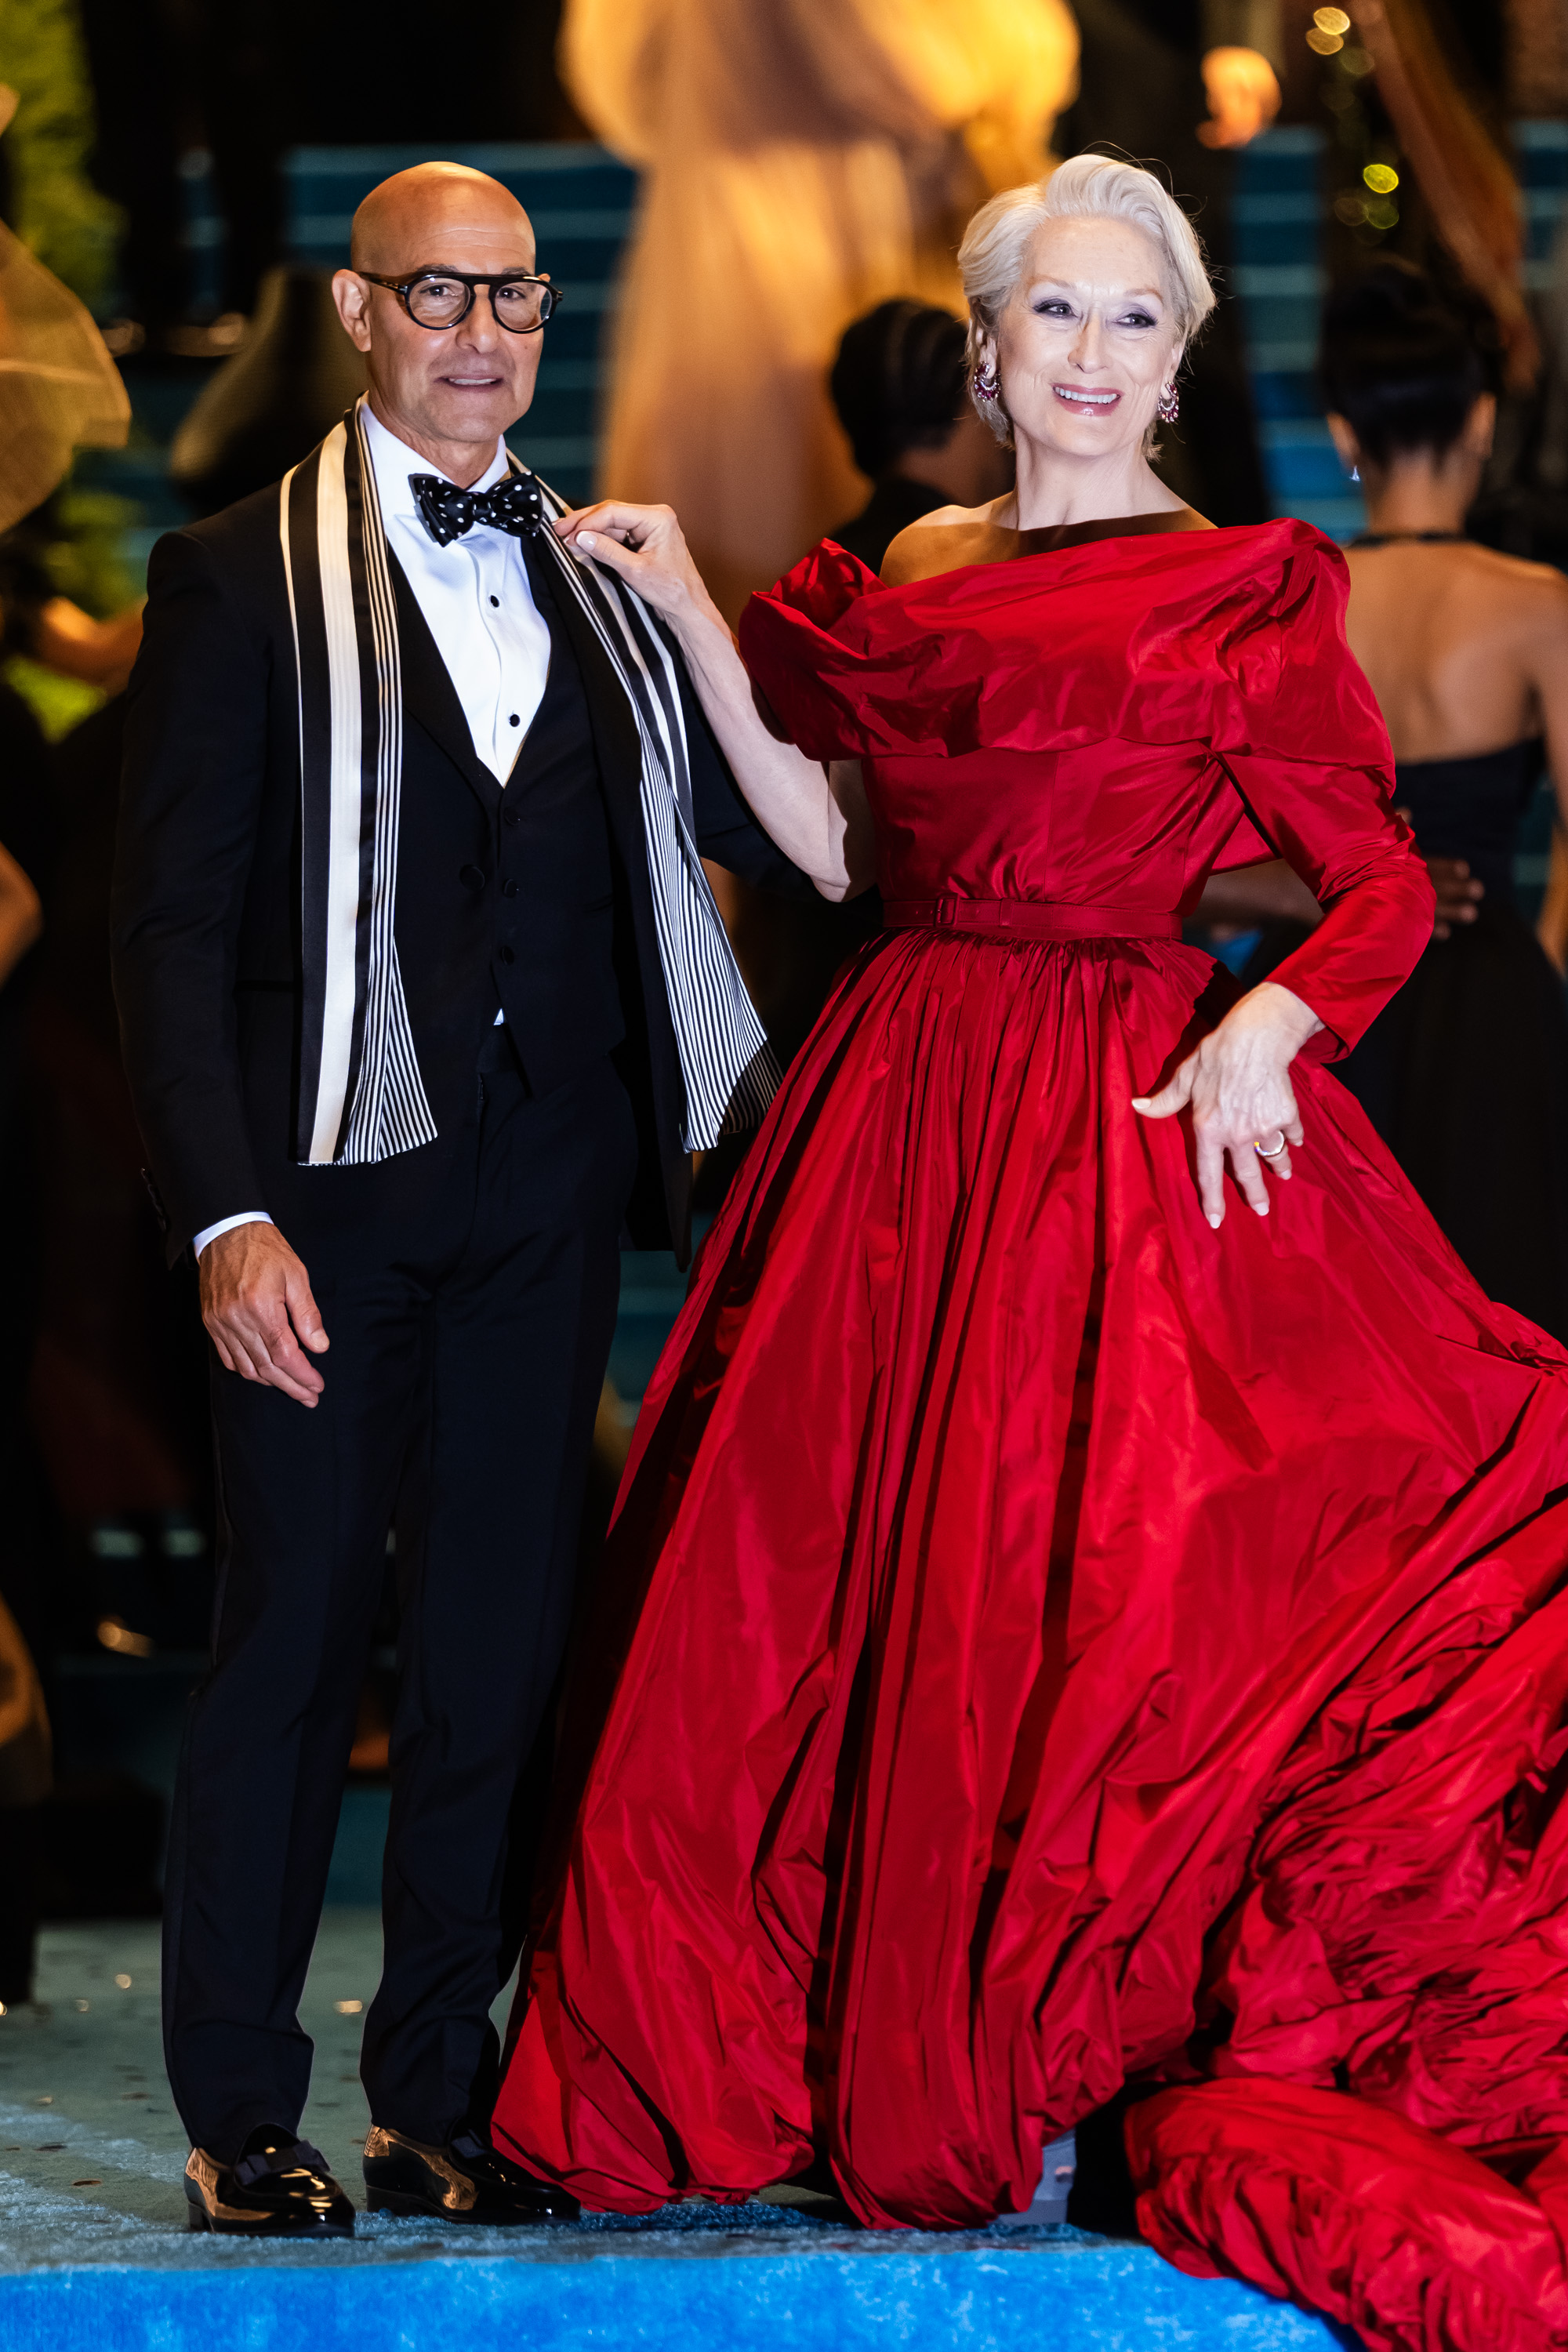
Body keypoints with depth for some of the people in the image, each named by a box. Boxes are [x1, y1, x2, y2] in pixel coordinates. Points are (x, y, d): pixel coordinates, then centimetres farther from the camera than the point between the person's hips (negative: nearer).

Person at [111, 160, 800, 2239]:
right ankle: (241, 2114, 10)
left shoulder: (598, 587, 12)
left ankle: (444, 2097, 16)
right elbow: (172, 926, -6)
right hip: (334, 1185, -4)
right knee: (295, 1631, -1)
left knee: (501, 1635, 7)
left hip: (546, 1191, 4)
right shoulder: (245, 582, -2)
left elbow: (761, 818, 18)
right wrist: (227, 1216, -14)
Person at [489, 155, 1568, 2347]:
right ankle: (791, 2042, 18)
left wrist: (1267, 1024, -23)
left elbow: (1386, 882, -5)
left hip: (1130, 1124, -5)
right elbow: (836, 847, 11)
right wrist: (695, 622, 8)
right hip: (903, 1105, 5)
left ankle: (1018, 2069, 8)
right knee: (815, 1562, 6)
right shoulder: (903, 581, 13)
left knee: (1063, 1573, -4)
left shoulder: (1244, 596, -3)